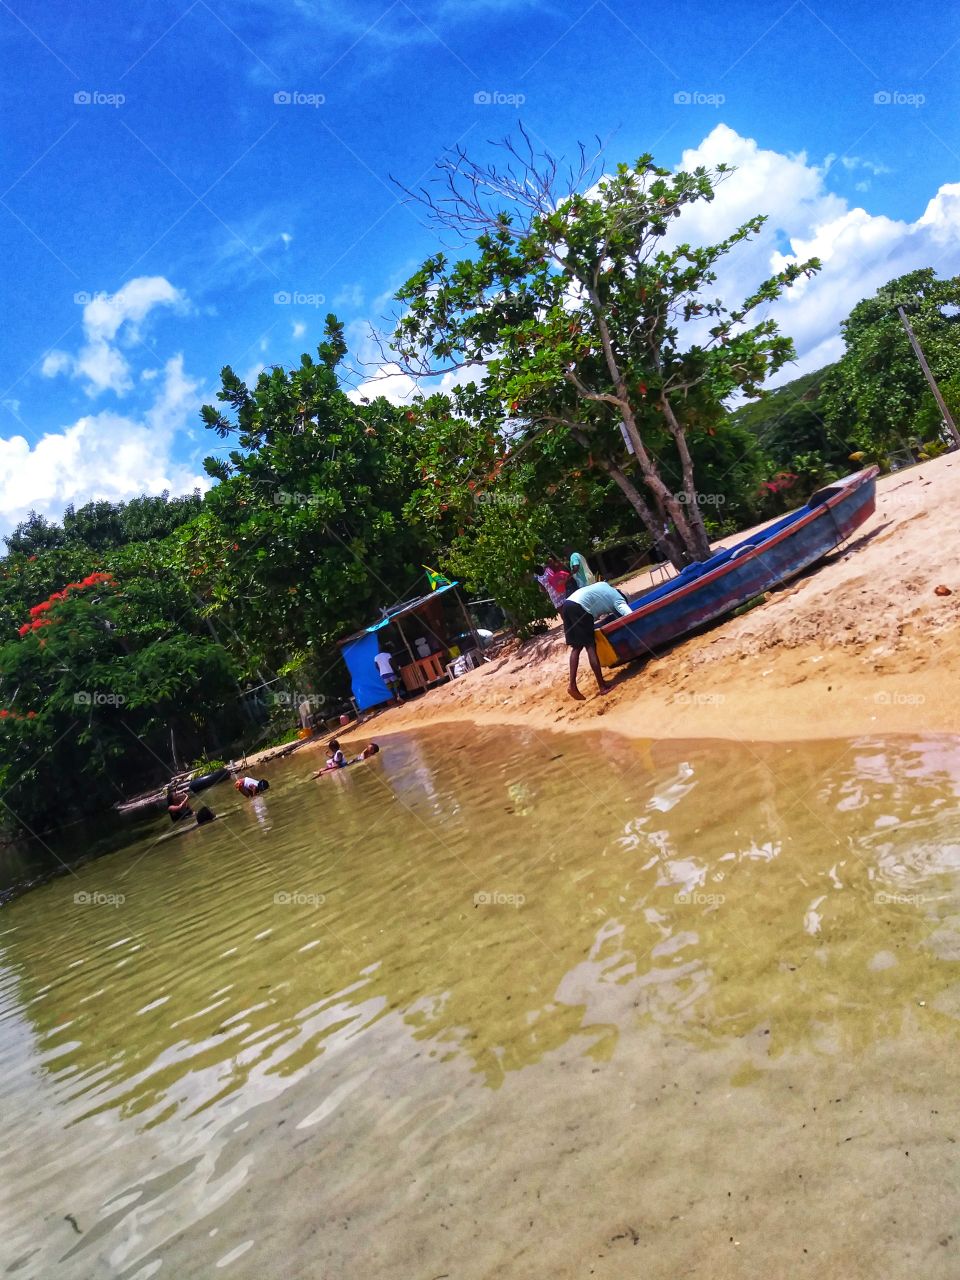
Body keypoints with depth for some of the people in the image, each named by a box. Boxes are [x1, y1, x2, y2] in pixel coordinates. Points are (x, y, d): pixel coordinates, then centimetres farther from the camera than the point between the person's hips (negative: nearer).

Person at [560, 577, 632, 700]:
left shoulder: (604, 585, 32)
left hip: (567, 604, 7)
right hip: (580, 608, -7)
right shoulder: (618, 599, 11)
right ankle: (602, 685, 0)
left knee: (576, 647, 12)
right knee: (590, 646, -2)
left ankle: (572, 685, 7)